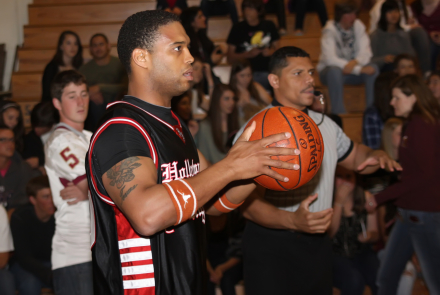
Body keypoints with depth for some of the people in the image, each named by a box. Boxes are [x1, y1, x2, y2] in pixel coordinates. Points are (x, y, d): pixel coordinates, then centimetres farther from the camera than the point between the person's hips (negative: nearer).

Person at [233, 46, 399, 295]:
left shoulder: (326, 125, 9)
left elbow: (355, 157, 24)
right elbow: (249, 201, -19)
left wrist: (376, 156, 0)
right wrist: (292, 221, -36)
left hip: (319, 243, 6)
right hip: (271, 246, -6)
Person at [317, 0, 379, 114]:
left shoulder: (358, 26, -4)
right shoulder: (330, 30, -18)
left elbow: (366, 53, -11)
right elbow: (330, 59, -29)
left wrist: (355, 63, -35)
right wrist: (359, 69, -31)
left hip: (353, 68, 4)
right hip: (330, 71, -4)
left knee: (373, 68, -23)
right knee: (335, 71, -38)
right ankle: (338, 112, -31)